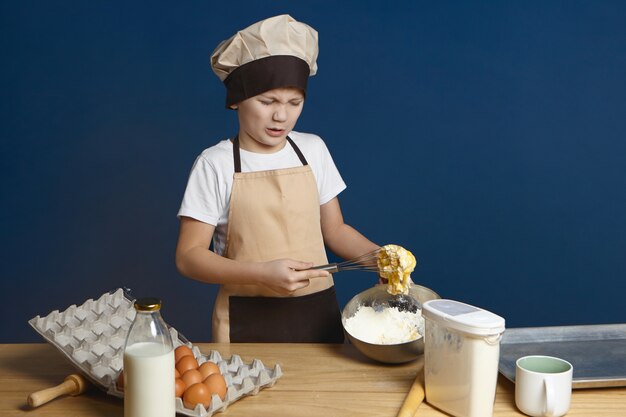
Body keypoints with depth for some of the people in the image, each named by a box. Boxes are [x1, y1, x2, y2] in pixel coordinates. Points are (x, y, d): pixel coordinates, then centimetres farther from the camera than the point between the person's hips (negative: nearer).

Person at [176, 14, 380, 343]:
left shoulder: (313, 150, 3)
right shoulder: (215, 164, -9)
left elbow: (334, 230, 10)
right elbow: (189, 256, -10)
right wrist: (263, 273, -23)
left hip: (318, 313, 4)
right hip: (247, 321, -3)